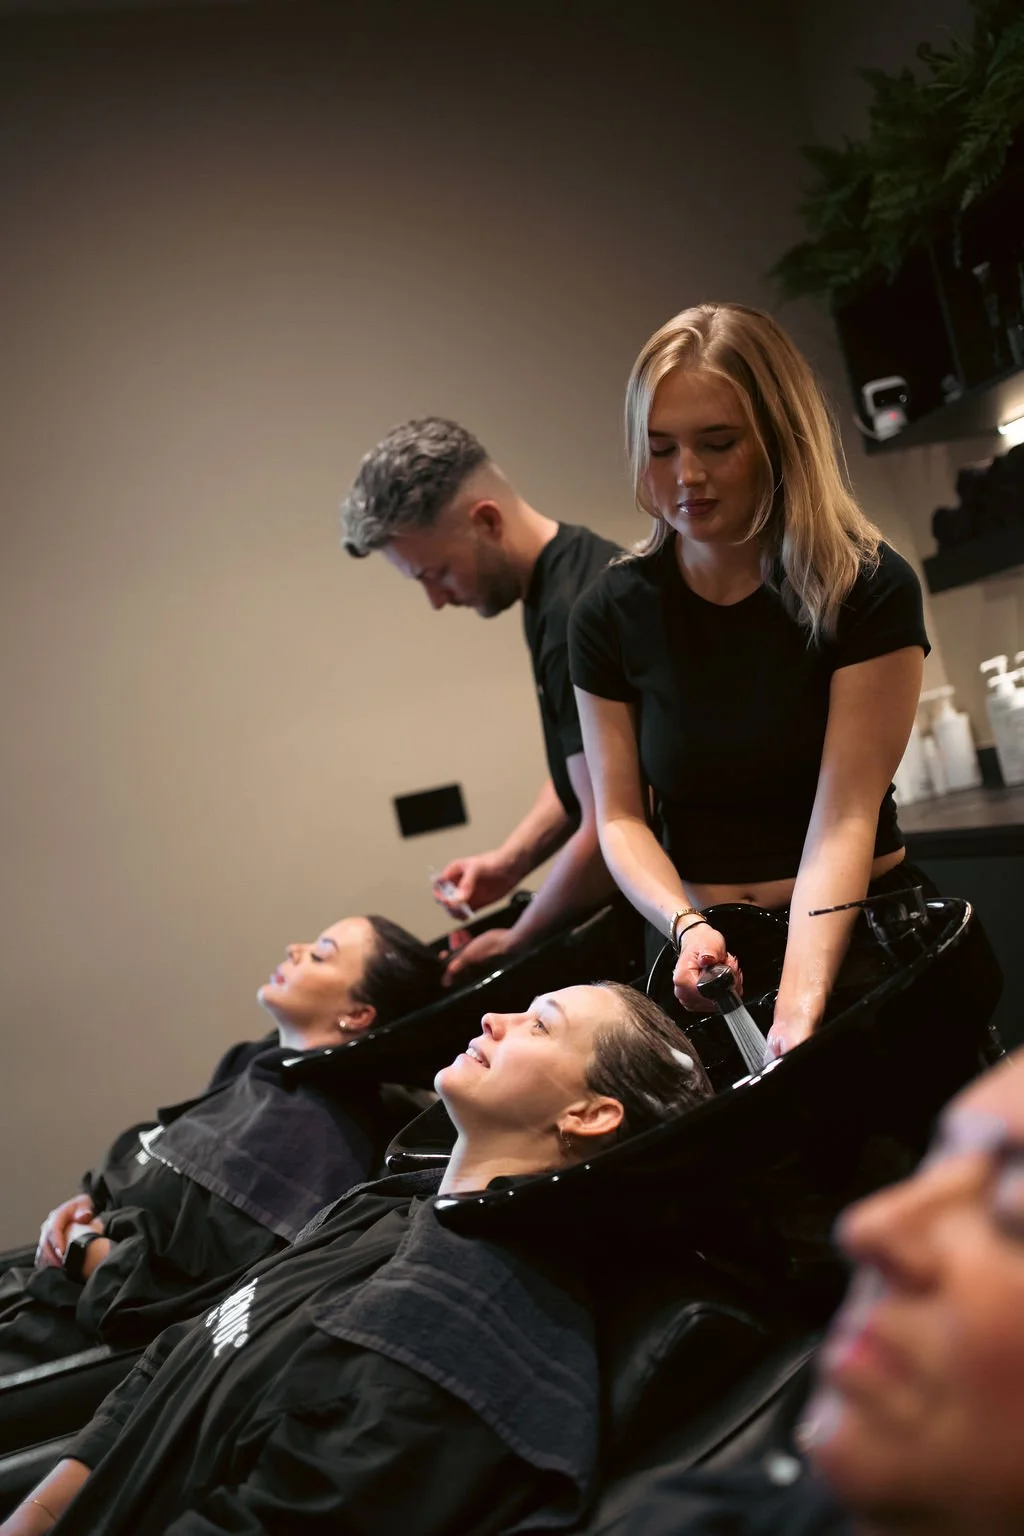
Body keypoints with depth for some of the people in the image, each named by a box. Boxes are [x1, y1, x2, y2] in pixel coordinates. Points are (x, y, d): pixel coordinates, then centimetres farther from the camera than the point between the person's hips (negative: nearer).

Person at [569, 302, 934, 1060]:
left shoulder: (871, 589, -14)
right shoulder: (613, 612, -5)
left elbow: (845, 814, -20)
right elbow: (621, 817, -5)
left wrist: (801, 1004, -33)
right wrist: (687, 927, -24)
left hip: (860, 937, -2)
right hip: (710, 952, 2)